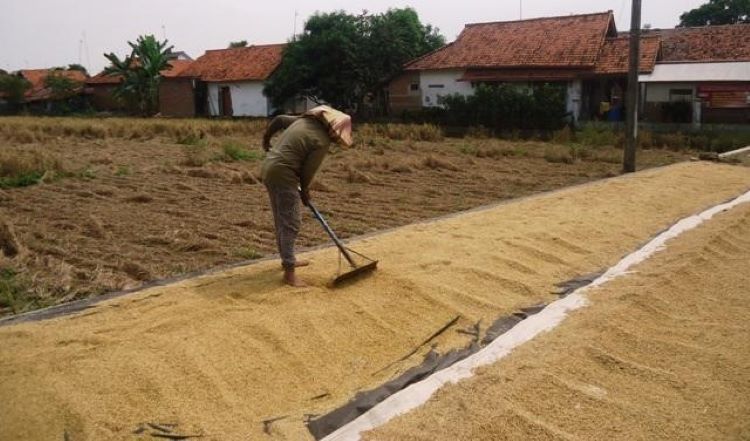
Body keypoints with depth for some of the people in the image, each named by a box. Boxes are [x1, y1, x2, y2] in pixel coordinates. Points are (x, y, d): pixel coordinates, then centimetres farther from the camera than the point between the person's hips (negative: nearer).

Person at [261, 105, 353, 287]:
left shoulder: (305, 120, 10)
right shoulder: (322, 142, -14)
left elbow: (279, 119, 20)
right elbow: (308, 171, -9)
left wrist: (266, 139, 35)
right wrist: (304, 191, 8)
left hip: (269, 168, 10)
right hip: (283, 174, -9)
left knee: (281, 220, 20)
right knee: (291, 224, -5)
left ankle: (287, 259, 35)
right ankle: (289, 273, -3)